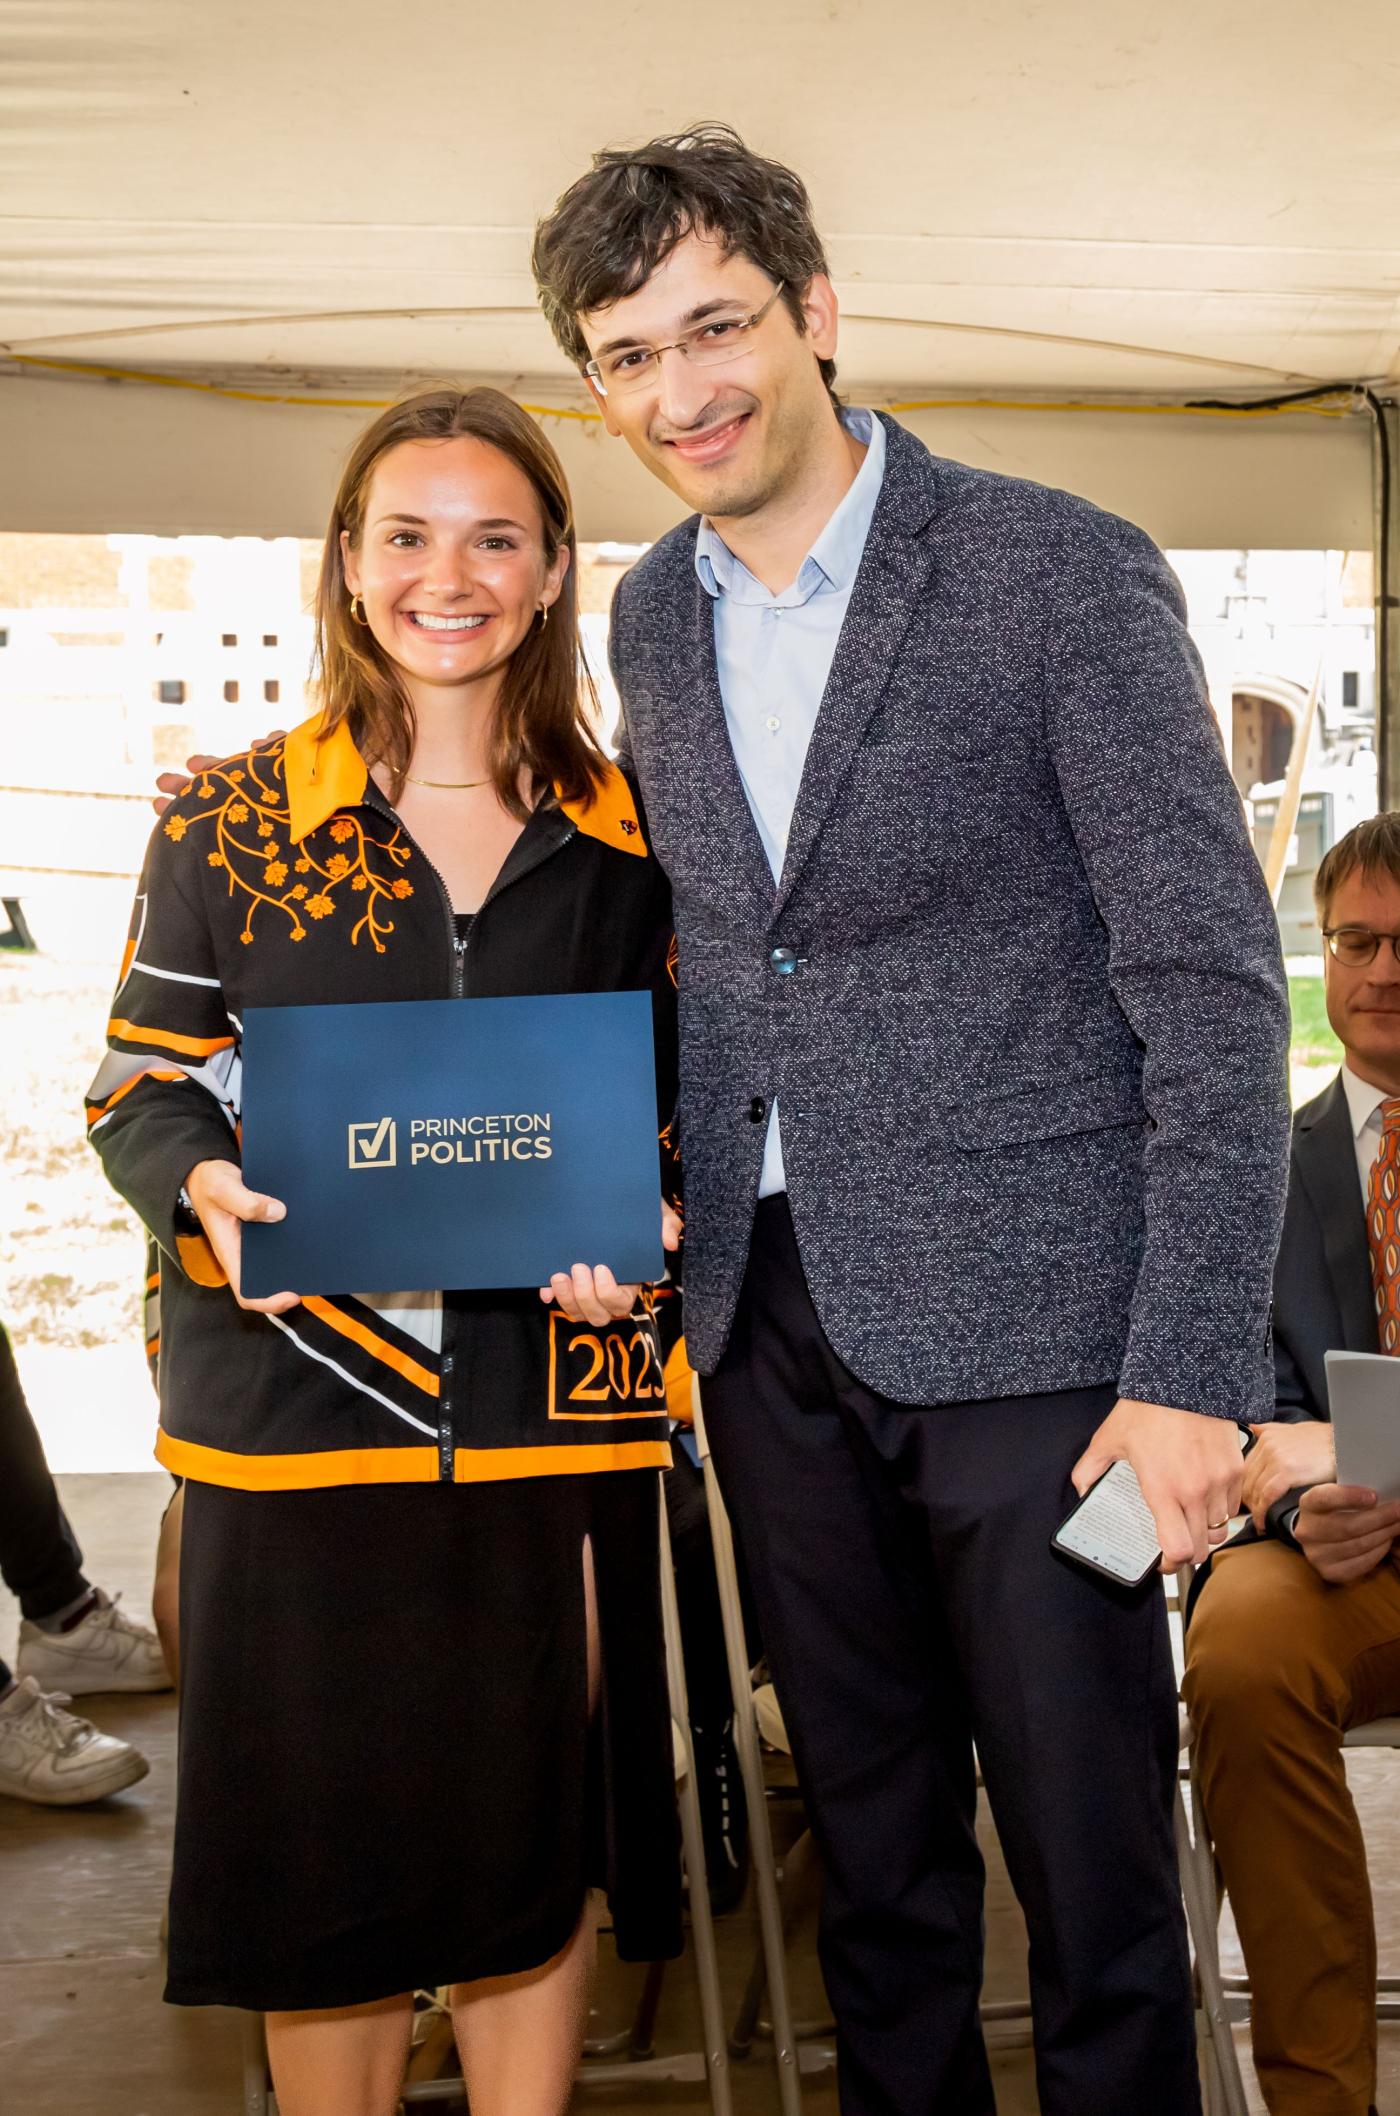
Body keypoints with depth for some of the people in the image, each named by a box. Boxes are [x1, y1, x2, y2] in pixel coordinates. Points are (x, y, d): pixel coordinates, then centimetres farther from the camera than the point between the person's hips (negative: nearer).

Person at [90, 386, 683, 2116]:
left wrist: (639, 1224, -7)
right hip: (296, 1411, -1)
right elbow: (139, 1089, 5)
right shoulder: (229, 820, 3)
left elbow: (682, 1096, 12)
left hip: (551, 1419, 1)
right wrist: (208, 1189, -16)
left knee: (534, 1842, 10)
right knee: (322, 1851, 8)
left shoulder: (623, 835, 7)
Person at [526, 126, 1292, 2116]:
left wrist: (1193, 1365, -16)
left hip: (1024, 1315, -5)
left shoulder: (1066, 573, -9)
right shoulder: (650, 616, 9)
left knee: (1089, 1858, 6)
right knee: (872, 1841, 18)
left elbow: (1214, 982, -11)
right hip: (772, 1323, 5)